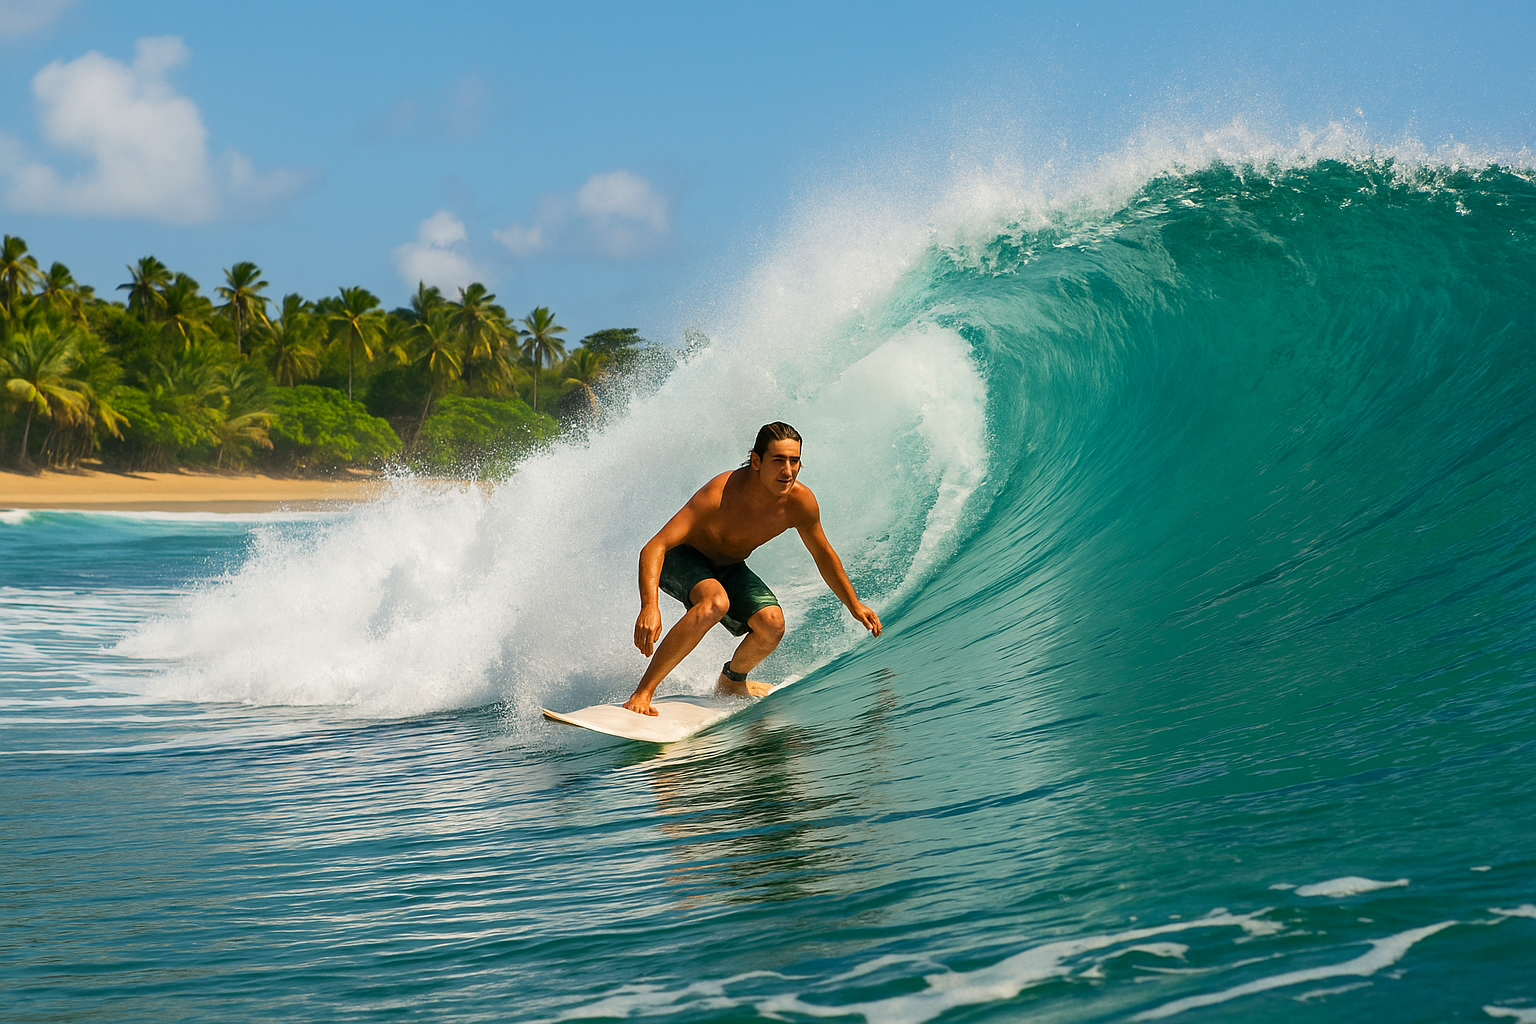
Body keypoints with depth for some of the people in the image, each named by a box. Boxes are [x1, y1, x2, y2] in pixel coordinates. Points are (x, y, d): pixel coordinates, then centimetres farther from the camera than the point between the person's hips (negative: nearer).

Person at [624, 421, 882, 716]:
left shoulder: (800, 501, -20)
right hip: (681, 559, -5)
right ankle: (642, 693, -31)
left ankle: (732, 680, 14)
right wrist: (650, 607, -54)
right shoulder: (721, 494, -36)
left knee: (772, 625, -20)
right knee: (716, 602, -36)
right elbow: (654, 548, -40)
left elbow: (823, 554, 2)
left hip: (729, 568, 5)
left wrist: (854, 605, 7)